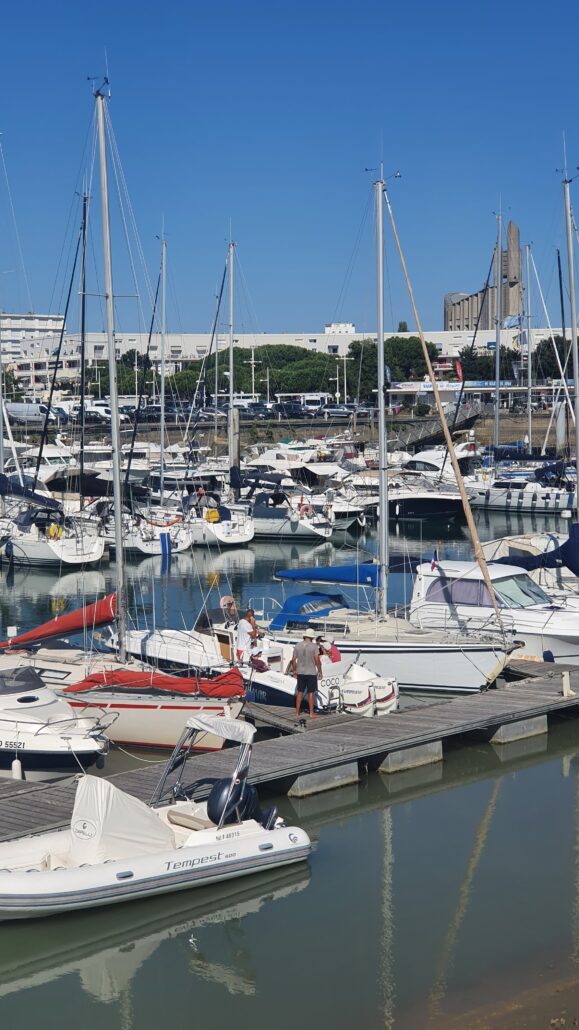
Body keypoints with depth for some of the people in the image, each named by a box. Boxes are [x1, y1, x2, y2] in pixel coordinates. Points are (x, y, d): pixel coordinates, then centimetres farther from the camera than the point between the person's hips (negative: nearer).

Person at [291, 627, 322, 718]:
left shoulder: (297, 646, 1)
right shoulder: (314, 646, -10)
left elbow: (293, 660, 3)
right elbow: (317, 660, -13)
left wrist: (294, 670, 15)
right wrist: (319, 670, 0)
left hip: (300, 673, 4)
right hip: (311, 673, -4)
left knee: (300, 692, 13)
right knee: (311, 693, 3)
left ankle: (297, 712, 17)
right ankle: (311, 713, 7)